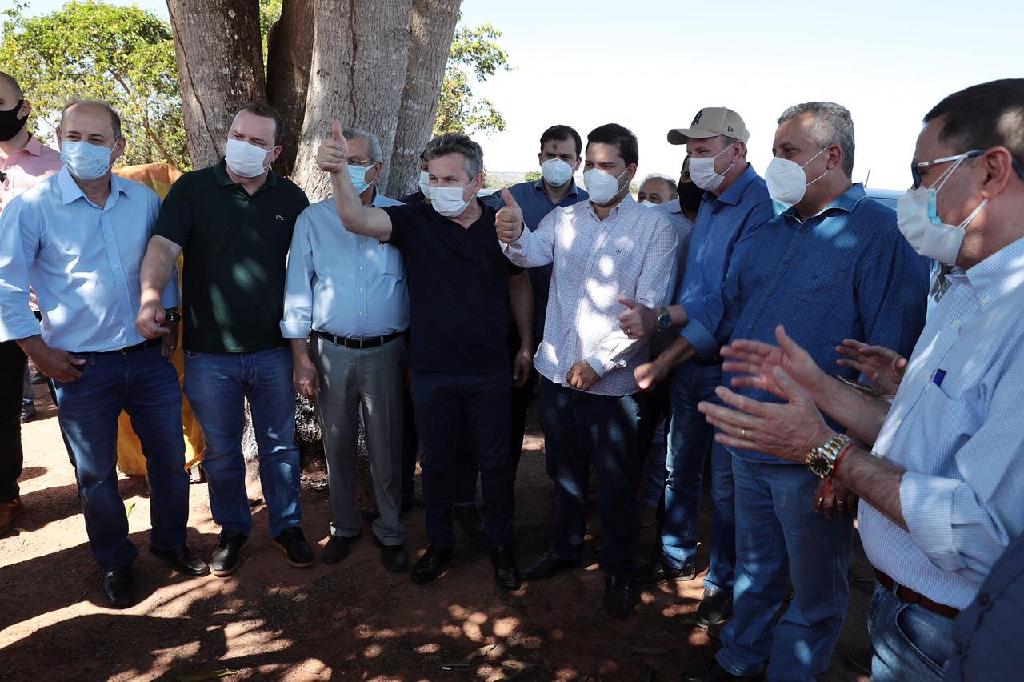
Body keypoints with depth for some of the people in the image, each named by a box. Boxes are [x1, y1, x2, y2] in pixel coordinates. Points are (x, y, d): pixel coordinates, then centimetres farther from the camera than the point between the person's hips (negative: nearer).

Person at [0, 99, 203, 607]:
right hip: (82, 368, -3)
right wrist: (41, 353, -6)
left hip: (149, 356, 3)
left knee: (170, 458, 13)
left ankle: (171, 541, 36)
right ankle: (114, 564, 32)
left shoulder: (145, 200, 1)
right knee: (97, 474, 11)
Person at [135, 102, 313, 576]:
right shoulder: (193, 189, -2)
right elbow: (163, 246, -15)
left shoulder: (291, 198, 4)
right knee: (222, 450, 14)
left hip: (273, 350, 1)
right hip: (209, 353, -1)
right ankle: (232, 529, 33)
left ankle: (287, 526, 31)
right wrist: (150, 297, -34)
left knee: (280, 444, 13)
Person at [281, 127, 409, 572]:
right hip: (330, 351, 1)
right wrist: (301, 358, -4)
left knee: (386, 449, 8)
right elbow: (298, 290, 1)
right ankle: (343, 527, 32)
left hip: (385, 351, -1)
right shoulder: (313, 219, 2)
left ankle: (390, 532, 25)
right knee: (337, 446, 13)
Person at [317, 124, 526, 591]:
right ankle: (440, 544, 36)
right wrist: (337, 172, -40)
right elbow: (357, 220, -22)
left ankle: (500, 546, 33)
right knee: (436, 461, 15)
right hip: (431, 372, 0)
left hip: (490, 372, 0)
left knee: (495, 462, 13)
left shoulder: (500, 225, -2)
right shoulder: (416, 222, -6)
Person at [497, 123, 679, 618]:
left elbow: (650, 307, -13)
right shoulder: (563, 219, 4)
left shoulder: (655, 228, -7)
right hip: (557, 371, 4)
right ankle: (565, 547, 41)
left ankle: (619, 569, 31)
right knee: (563, 470, 20)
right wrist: (515, 237, -40)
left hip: (613, 381, -4)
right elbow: (533, 253, -17)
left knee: (616, 484, 10)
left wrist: (599, 361, -18)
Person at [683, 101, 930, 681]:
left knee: (815, 589, 14)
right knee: (755, 570, 24)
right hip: (748, 443, 7)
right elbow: (732, 316, 19)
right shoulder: (769, 236, 11)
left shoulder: (882, 232, -13)